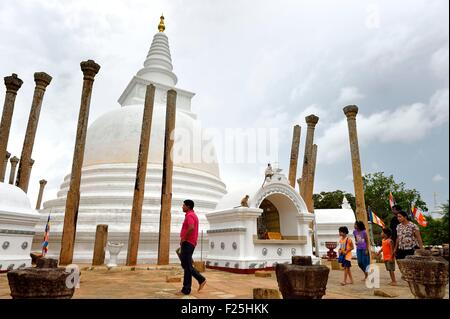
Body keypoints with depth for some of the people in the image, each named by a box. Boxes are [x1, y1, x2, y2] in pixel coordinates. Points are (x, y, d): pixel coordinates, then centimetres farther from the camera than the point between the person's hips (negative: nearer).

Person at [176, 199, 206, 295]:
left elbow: (191, 228, -31)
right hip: (190, 243, 10)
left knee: (187, 266, -4)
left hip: (187, 243, -10)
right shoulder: (193, 215, 20)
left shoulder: (189, 215, -13)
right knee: (185, 265, 15)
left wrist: (183, 239, -20)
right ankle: (201, 279, 15)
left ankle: (186, 289, 3)